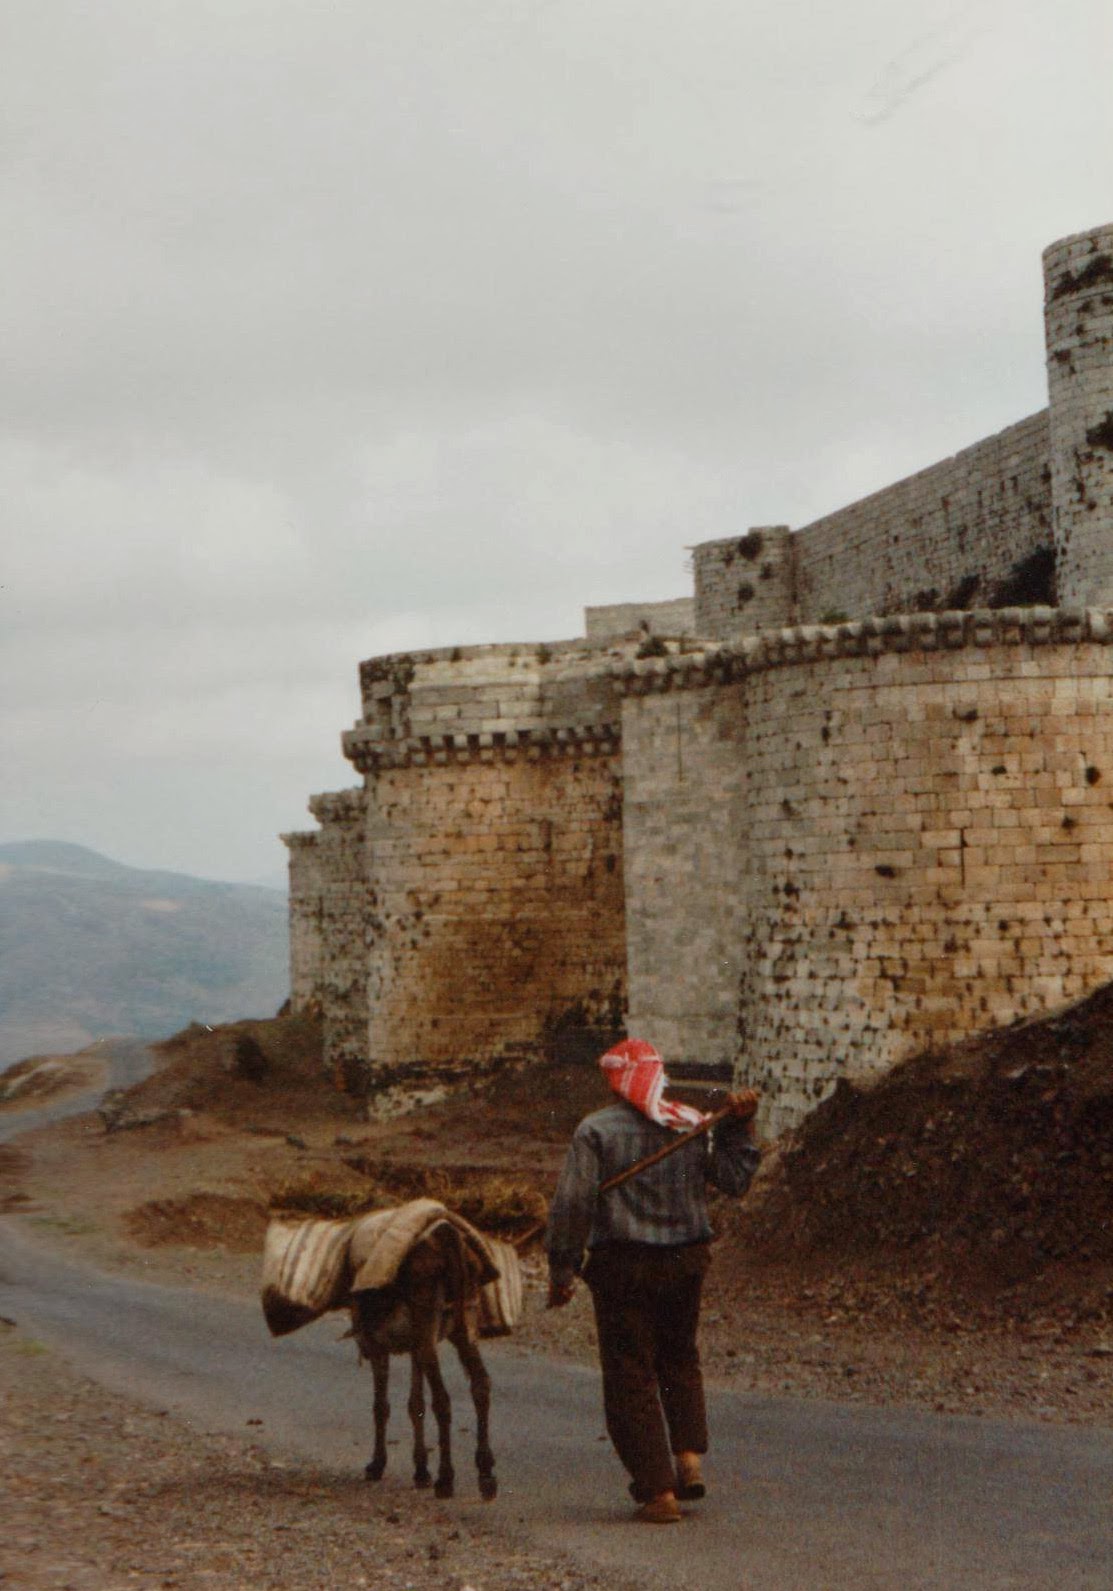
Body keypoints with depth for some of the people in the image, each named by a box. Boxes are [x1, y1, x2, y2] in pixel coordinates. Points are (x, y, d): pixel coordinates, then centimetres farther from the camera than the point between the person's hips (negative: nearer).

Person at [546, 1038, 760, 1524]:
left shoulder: (596, 1130, -7)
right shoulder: (692, 1124, 2)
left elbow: (573, 1204, -11)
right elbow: (734, 1179, 6)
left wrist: (561, 1270, -6)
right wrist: (739, 1128, 11)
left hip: (622, 1265, -4)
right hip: (686, 1260, 4)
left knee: (631, 1376, 3)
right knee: (680, 1360, 24)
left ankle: (657, 1490, 1)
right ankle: (688, 1455, 9)